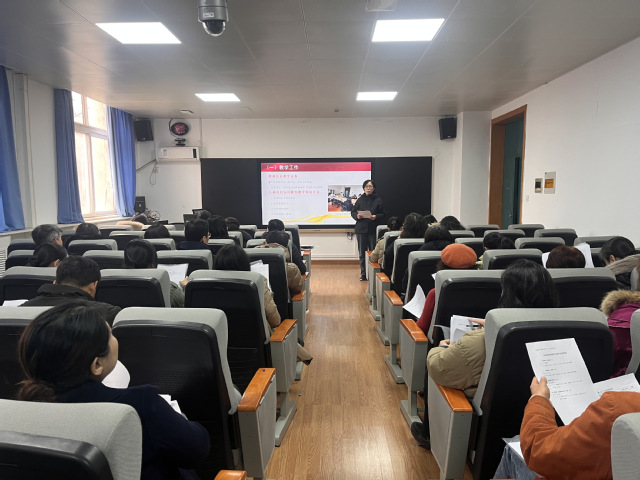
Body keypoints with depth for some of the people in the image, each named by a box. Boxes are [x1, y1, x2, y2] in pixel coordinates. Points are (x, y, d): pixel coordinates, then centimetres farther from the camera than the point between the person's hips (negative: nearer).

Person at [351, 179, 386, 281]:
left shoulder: (378, 200, 4)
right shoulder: (360, 200, 8)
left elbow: (383, 215, 3)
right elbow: (353, 212, 12)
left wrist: (375, 217, -16)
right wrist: (357, 216, -9)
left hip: (373, 230, -2)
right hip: (361, 229, 2)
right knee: (362, 253, 5)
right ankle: (363, 274, 12)